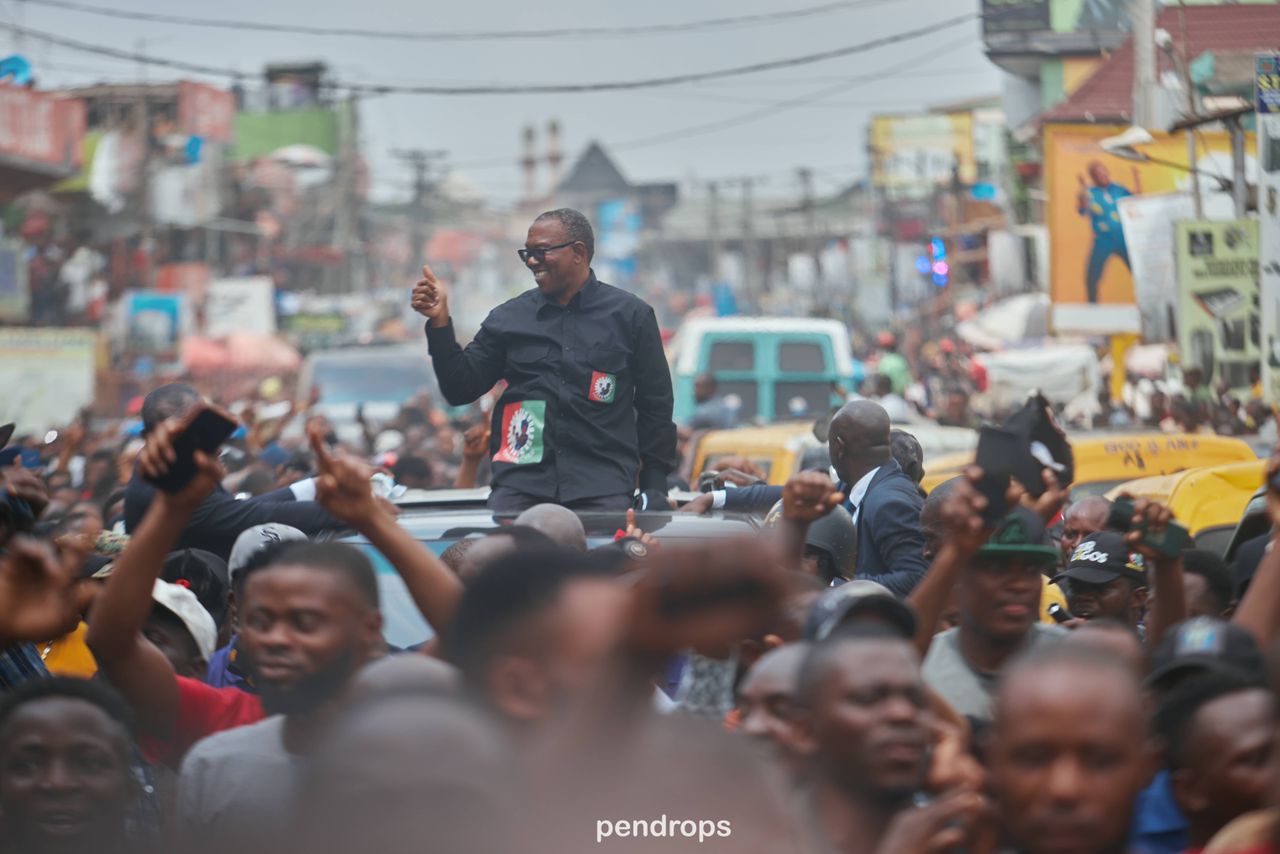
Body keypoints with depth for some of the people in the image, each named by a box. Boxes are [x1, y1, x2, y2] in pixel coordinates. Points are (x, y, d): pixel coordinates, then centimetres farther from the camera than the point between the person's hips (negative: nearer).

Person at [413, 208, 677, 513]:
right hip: (520, 485, 2)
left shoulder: (630, 315, 8)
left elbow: (656, 407, 9)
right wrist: (440, 322, -1)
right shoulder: (509, 317, 13)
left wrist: (654, 486, 2)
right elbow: (460, 389, 12)